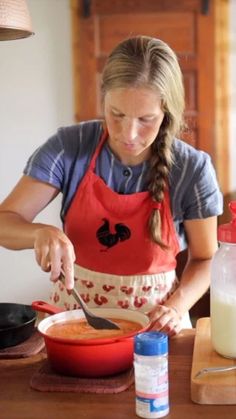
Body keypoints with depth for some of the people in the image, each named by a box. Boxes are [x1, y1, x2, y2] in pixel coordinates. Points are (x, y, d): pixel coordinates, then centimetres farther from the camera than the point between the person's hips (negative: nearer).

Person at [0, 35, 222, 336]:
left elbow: (204, 258, 1)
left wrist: (177, 306, -17)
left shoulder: (192, 169, -11)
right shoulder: (69, 147, -10)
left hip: (153, 319, 1)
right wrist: (42, 233, -30)